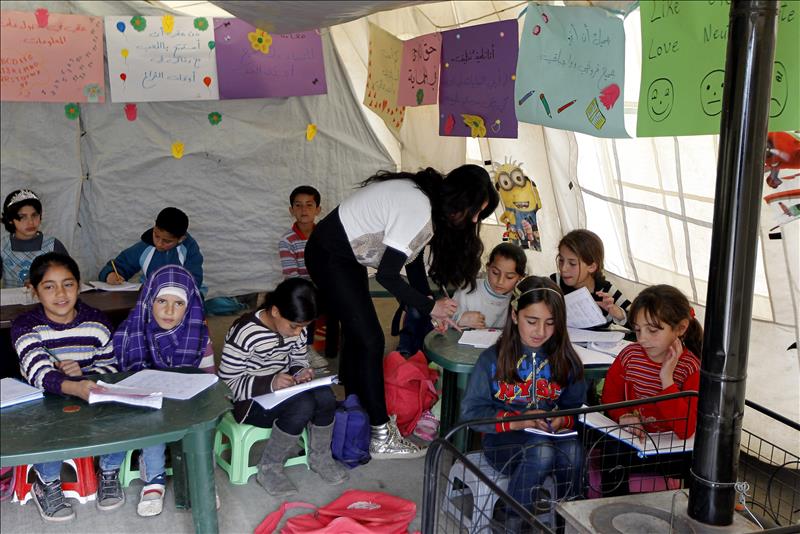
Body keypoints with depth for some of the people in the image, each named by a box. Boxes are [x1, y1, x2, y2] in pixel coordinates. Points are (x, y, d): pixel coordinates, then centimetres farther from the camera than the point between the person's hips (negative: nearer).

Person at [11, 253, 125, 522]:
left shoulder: (97, 322, 0)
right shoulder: (25, 327, -10)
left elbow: (110, 366, 6)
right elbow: (40, 371, -28)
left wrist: (83, 373, -18)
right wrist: (74, 388, -49)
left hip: (95, 401, 2)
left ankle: (109, 473, 2)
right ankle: (47, 484, -4)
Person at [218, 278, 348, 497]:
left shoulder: (297, 328, -1)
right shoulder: (244, 333, -23)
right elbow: (226, 383, -20)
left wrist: (300, 373, -11)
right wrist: (270, 383, -32)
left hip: (284, 389, 7)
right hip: (249, 401, -6)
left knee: (325, 396, -23)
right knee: (302, 406, -32)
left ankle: (320, 457, 1)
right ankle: (269, 468, -14)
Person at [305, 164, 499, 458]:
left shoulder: (425, 197, 1)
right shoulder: (417, 211, -28)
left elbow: (413, 260, 10)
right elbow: (387, 275, -25)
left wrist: (434, 307, 5)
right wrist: (430, 306, -14)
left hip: (347, 255, 10)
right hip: (329, 257, -10)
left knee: (356, 333, 16)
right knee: (370, 339, -8)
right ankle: (381, 438, 0)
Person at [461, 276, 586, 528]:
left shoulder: (565, 361, 7)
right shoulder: (492, 360, -2)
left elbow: (577, 406, 13)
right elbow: (471, 412, -5)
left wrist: (564, 420, -11)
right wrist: (518, 421, -16)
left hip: (554, 436, 3)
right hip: (503, 439, -2)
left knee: (574, 449, -32)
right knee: (541, 450, -35)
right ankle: (511, 518, -13)